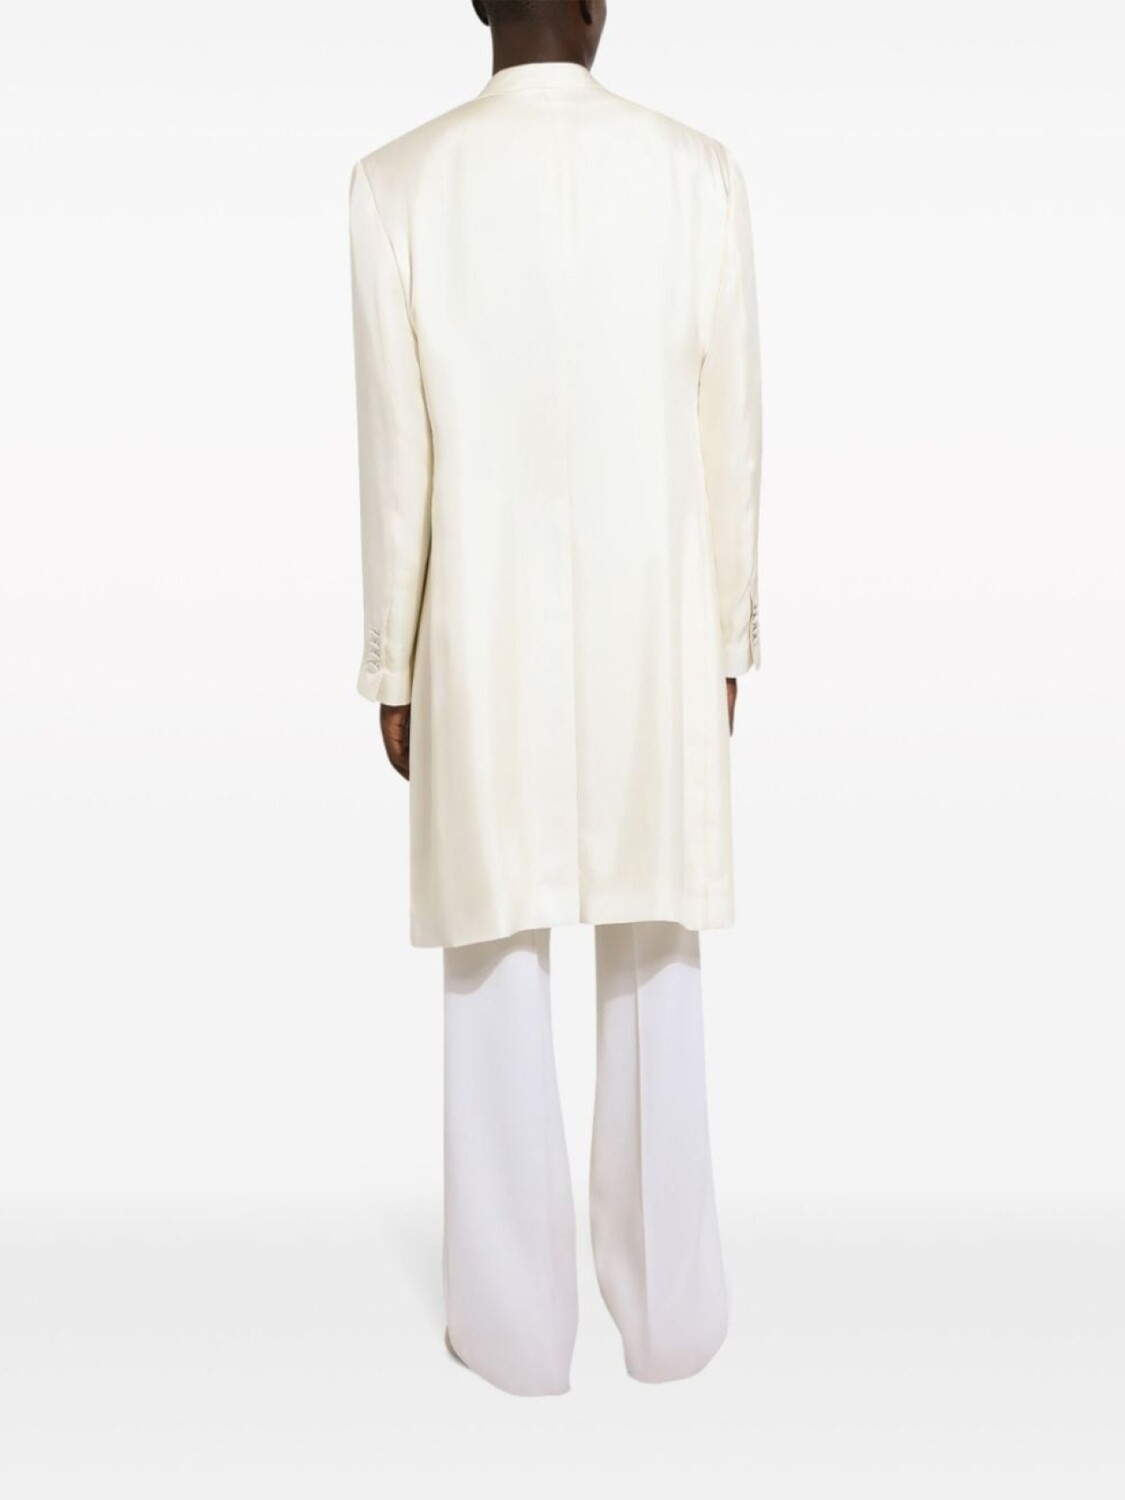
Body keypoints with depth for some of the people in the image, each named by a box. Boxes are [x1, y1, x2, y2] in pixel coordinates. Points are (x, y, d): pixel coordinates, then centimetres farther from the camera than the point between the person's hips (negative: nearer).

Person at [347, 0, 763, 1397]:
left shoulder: (401, 181, -3)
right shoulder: (695, 169, -1)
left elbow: (394, 457, -4)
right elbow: (731, 436, 0)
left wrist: (393, 667, 5)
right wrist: (729, 638, 10)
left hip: (486, 643, -1)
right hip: (652, 635, 1)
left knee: (497, 972, 9)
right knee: (655, 965, 12)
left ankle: (517, 1323, 22)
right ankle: (668, 1310, 26)